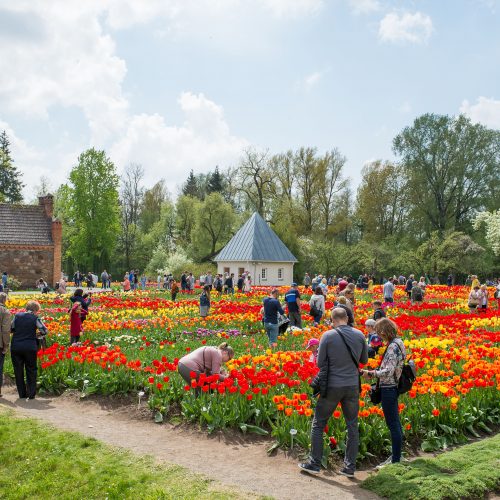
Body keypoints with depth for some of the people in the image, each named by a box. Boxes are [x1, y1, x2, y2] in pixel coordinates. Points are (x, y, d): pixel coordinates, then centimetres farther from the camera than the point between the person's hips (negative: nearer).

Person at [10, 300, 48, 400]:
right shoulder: (35, 318, -5)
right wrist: (37, 335, 12)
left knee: (18, 371, 12)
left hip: (15, 346, 2)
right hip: (30, 347, -2)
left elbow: (11, 329, 10)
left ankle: (22, 394, 15)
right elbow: (44, 331, -7)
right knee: (31, 371, 9)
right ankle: (31, 394, 7)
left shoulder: (17, 316, 4)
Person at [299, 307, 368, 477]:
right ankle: (350, 467, 16)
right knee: (352, 426, 13)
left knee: (318, 424, 11)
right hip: (353, 385, 3)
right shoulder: (359, 335, -2)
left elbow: (320, 363, -7)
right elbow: (364, 360, 10)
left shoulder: (328, 336, -13)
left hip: (332, 386, -3)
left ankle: (314, 464, 15)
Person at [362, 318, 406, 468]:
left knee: (393, 424, -2)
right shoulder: (397, 342, 9)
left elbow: (388, 372, -26)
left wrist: (370, 373, -15)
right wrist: (375, 372, 8)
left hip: (388, 389, -10)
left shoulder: (393, 346, -21)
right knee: (395, 422, 18)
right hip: (393, 387, 10)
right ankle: (396, 455, 30)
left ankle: (396, 460, 6)